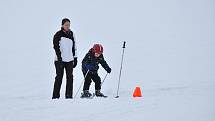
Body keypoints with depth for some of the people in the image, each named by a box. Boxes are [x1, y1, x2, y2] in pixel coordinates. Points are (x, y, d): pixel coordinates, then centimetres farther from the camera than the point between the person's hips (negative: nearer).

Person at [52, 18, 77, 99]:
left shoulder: (71, 34, 12)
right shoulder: (58, 35, -4)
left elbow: (74, 47, 18)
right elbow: (56, 47, -10)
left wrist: (75, 58, 14)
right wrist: (59, 57, -18)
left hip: (69, 60, 5)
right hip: (60, 60, -5)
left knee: (70, 77, 1)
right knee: (59, 77, -4)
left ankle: (69, 95, 6)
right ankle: (55, 96, 1)